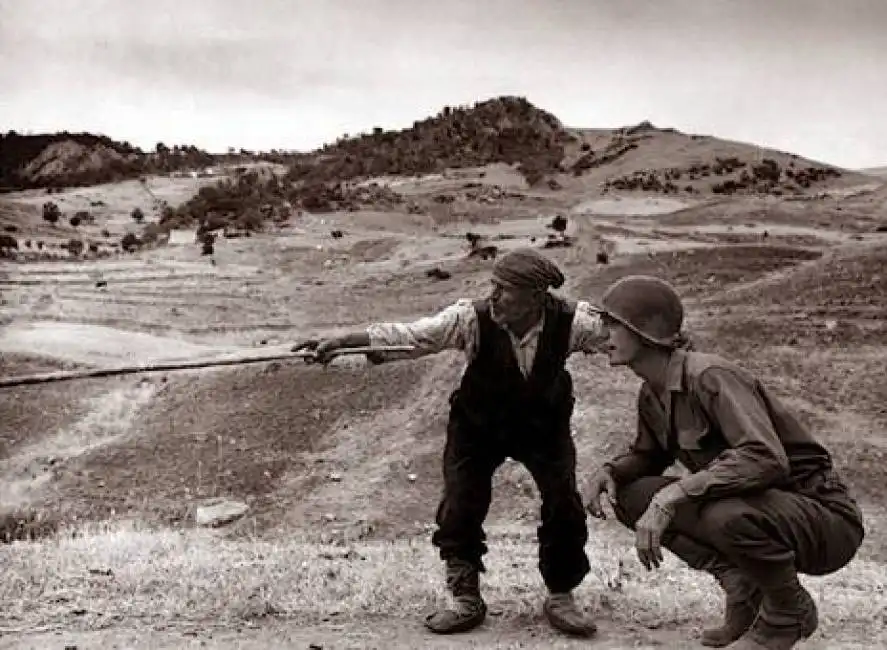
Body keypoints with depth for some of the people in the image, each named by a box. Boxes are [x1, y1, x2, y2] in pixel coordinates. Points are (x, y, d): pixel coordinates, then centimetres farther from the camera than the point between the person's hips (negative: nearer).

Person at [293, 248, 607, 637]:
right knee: (460, 507, -9)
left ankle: (560, 598, 15)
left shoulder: (571, 322, -27)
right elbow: (407, 335, -31)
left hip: (545, 425, 1)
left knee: (565, 506, -8)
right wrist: (339, 341, -38)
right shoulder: (472, 319, -30)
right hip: (479, 425, 0)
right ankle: (466, 600, 13)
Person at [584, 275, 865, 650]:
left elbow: (768, 460, -37)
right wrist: (609, 471, -4)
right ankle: (742, 584, 3)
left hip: (822, 518, -8)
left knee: (728, 515, -39)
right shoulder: (652, 394, 1)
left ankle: (791, 611, -7)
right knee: (630, 495, -3)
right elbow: (648, 455, 18)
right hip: (756, 507, 8)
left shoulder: (710, 377, -24)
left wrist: (673, 494, -38)